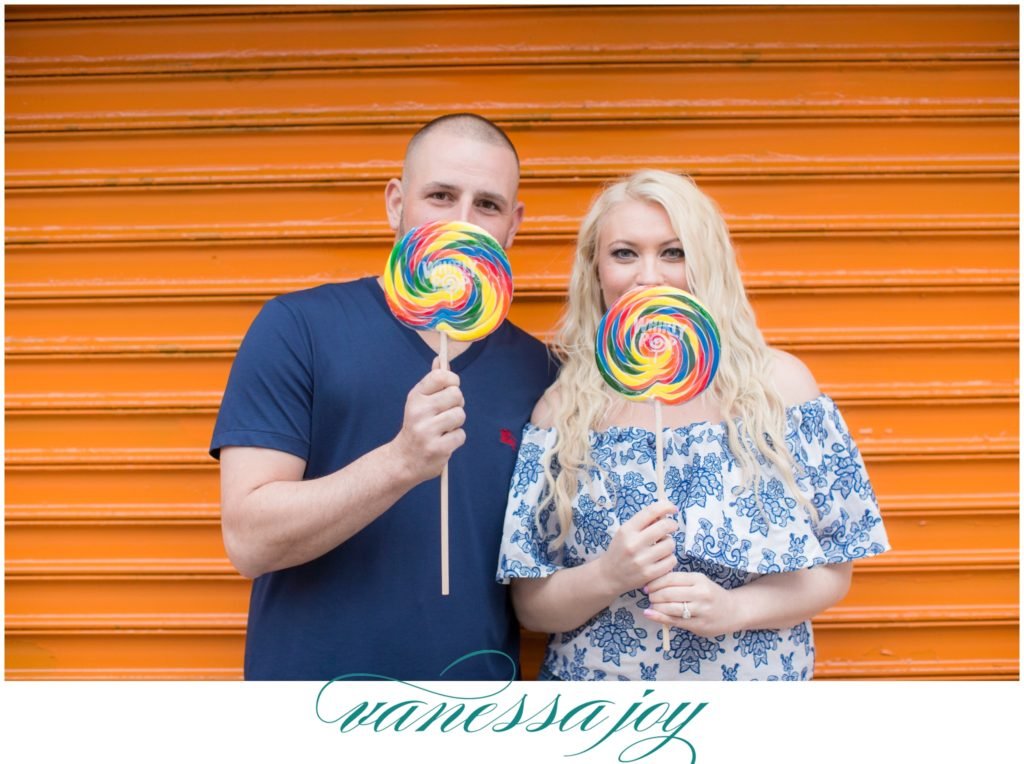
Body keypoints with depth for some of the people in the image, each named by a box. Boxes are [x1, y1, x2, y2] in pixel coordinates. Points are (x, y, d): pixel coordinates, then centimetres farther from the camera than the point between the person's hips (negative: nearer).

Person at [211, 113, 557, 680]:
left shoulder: (536, 367, -1)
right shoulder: (297, 327, -10)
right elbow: (249, 541, -17)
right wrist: (402, 462, -29)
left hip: (477, 688, 3)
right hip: (315, 686, -2)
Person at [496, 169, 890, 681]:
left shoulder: (778, 384, -7)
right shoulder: (563, 408, -8)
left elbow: (833, 572, -3)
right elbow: (530, 605, -5)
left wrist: (732, 608, -19)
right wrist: (607, 576, -23)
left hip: (756, 679, 1)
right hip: (595, 690, 0)